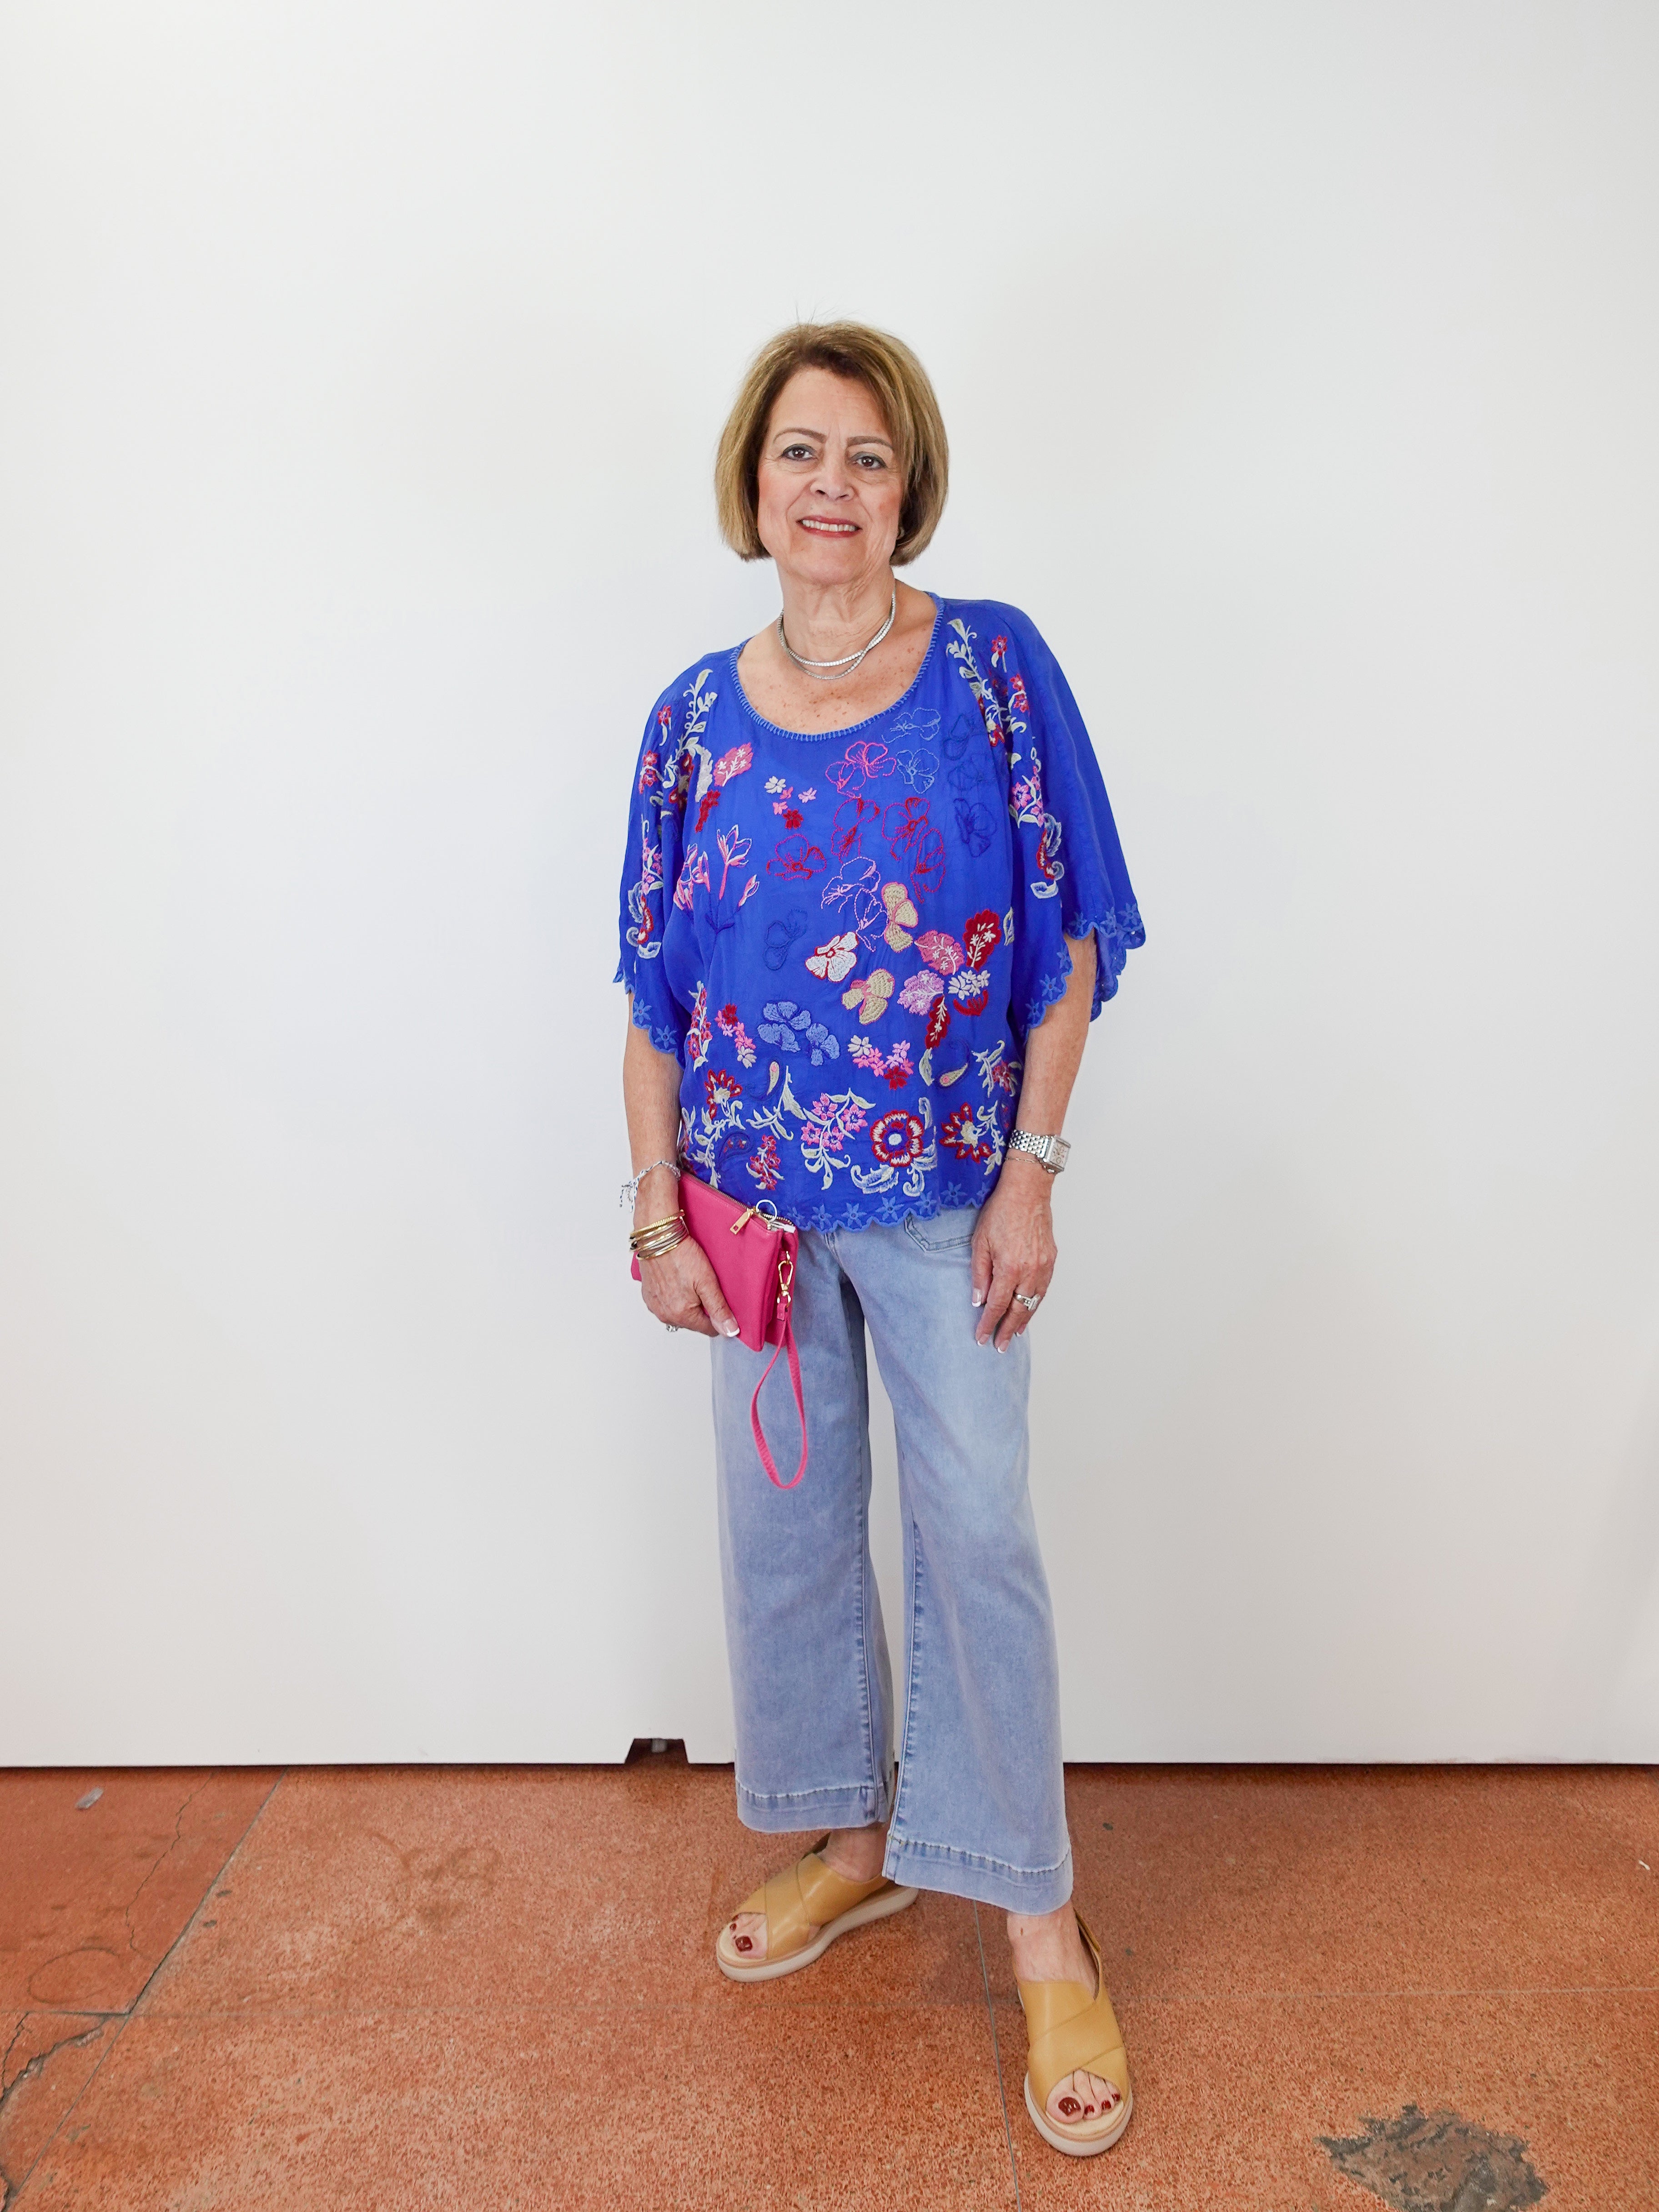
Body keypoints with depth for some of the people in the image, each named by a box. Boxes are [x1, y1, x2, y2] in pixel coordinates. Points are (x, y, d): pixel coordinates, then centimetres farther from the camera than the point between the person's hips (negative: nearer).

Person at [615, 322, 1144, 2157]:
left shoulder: (992, 664, -5)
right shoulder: (695, 717, 2)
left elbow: (1067, 940, -5)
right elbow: (658, 989, 4)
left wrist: (1030, 1175, -11)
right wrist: (659, 1213, 1)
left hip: (941, 1192, -3)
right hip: (758, 1196, 3)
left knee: (976, 1538, 4)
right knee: (788, 1526, 14)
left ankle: (1041, 1930, 24)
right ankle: (855, 1844, 38)